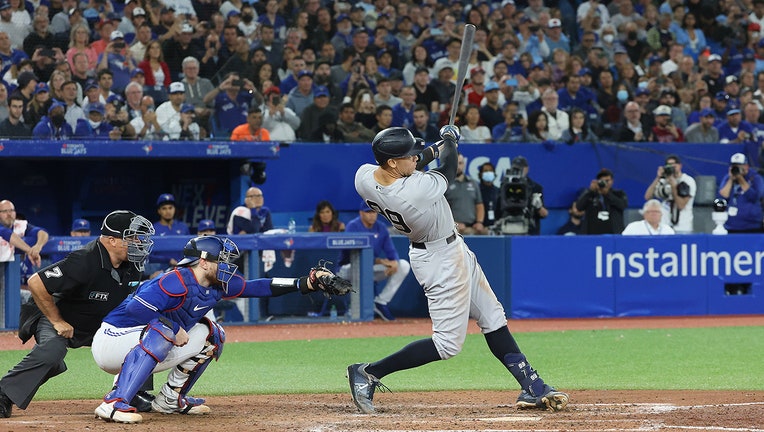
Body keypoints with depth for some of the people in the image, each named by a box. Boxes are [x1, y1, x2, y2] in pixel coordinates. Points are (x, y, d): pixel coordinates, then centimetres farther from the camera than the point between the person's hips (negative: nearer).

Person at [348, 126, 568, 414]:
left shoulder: (363, 177, -15)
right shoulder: (417, 190, -35)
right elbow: (449, 170, -12)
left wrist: (426, 156, 8)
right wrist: (449, 139, 6)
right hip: (441, 261, -10)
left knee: (494, 320, 15)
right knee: (448, 343, -3)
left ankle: (532, 387, 21)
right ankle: (368, 373, 1)